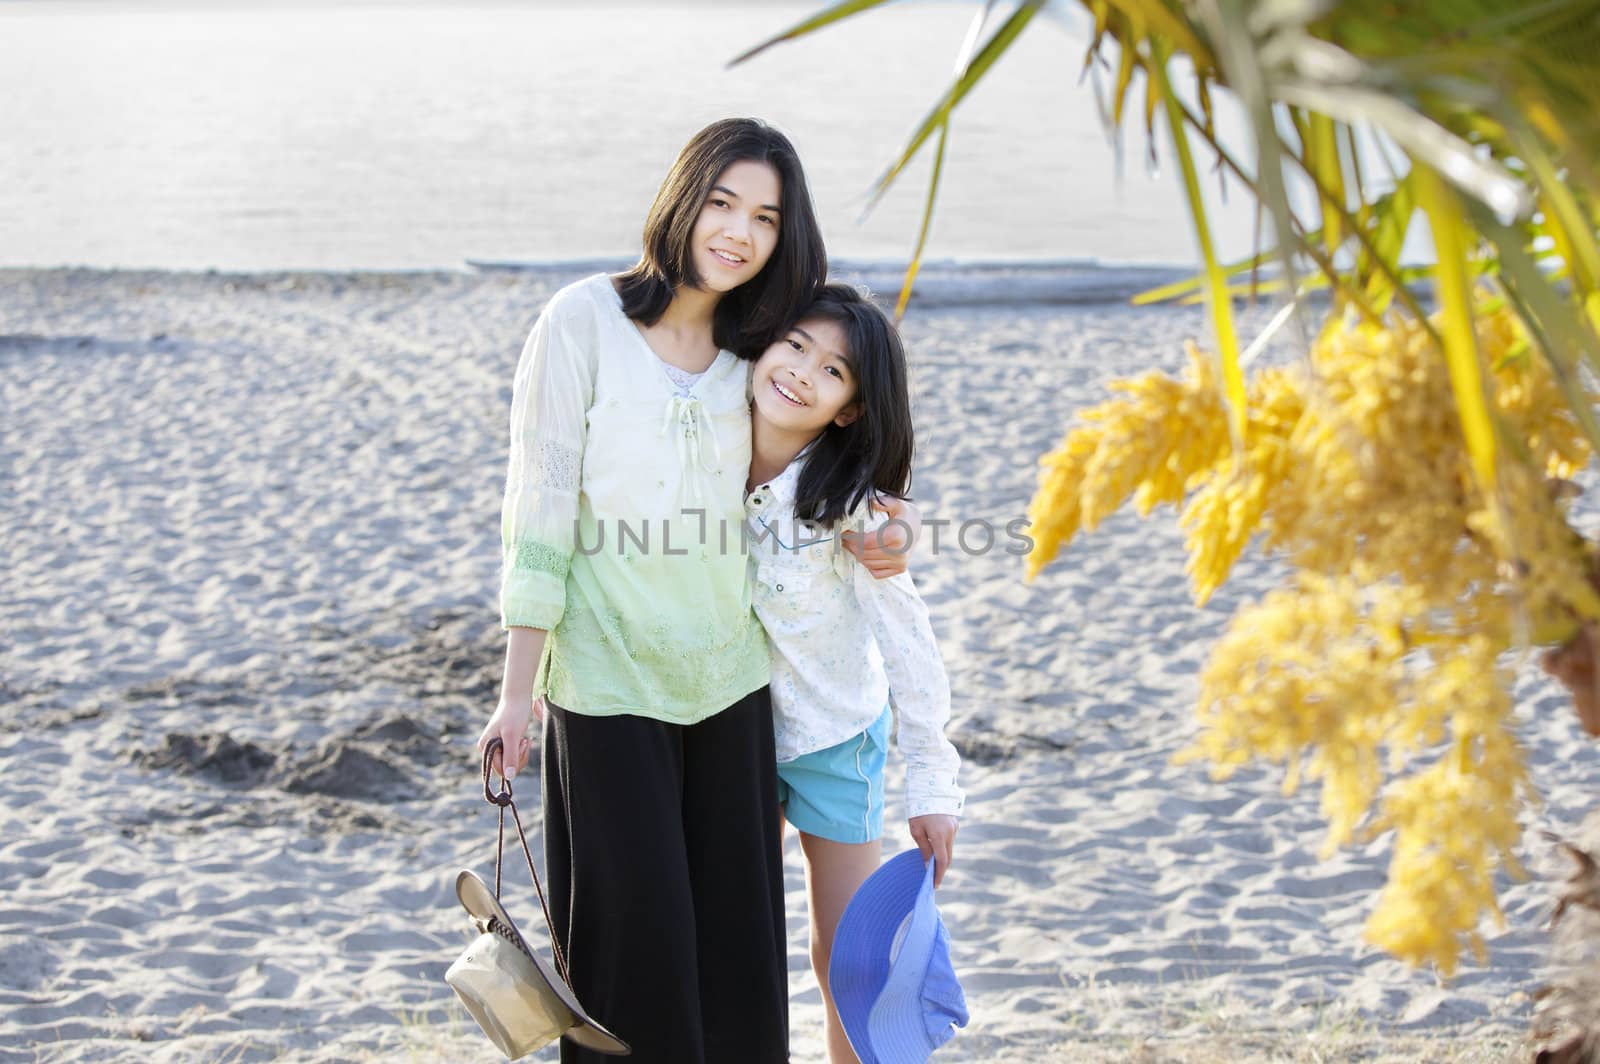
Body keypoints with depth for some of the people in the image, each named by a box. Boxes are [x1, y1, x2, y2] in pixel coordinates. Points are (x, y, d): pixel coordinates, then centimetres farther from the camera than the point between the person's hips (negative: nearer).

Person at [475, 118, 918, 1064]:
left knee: (738, 934, 9)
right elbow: (540, 512, -9)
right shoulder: (585, 322, -8)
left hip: (729, 677, 5)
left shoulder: (753, 351, 7)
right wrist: (520, 690, -12)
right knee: (637, 932, 1)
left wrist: (867, 542, 1)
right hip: (609, 684, -5)